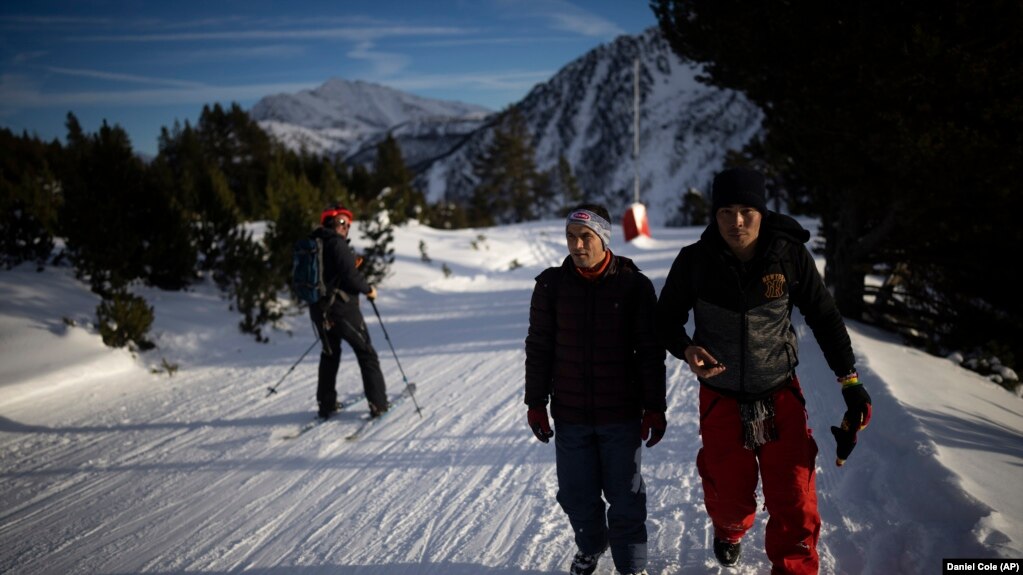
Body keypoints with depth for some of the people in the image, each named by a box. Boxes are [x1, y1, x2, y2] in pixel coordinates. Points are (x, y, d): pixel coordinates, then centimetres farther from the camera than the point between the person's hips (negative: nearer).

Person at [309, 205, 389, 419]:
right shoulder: (336, 243, -14)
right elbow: (350, 274, -20)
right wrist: (368, 289, -5)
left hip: (318, 309, 8)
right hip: (342, 307, -7)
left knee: (330, 354, 22)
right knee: (366, 352, 4)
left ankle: (326, 404, 23)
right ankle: (378, 403, 4)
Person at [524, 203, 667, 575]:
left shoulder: (635, 285, -7)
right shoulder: (552, 284, -3)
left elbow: (651, 353, -2)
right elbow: (538, 349, 3)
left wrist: (654, 408, -2)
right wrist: (536, 404, 4)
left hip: (621, 416, -2)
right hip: (570, 416, 2)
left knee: (625, 496, 7)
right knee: (577, 494, 14)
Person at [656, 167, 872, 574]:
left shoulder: (790, 255, -13)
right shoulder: (694, 261, -14)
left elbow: (824, 317, -1)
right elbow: (667, 319, 0)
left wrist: (849, 380, -2)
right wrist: (686, 349, -21)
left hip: (781, 396, 0)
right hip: (721, 398, 0)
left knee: (794, 500, -4)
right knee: (729, 493, 13)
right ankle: (730, 530, 48)